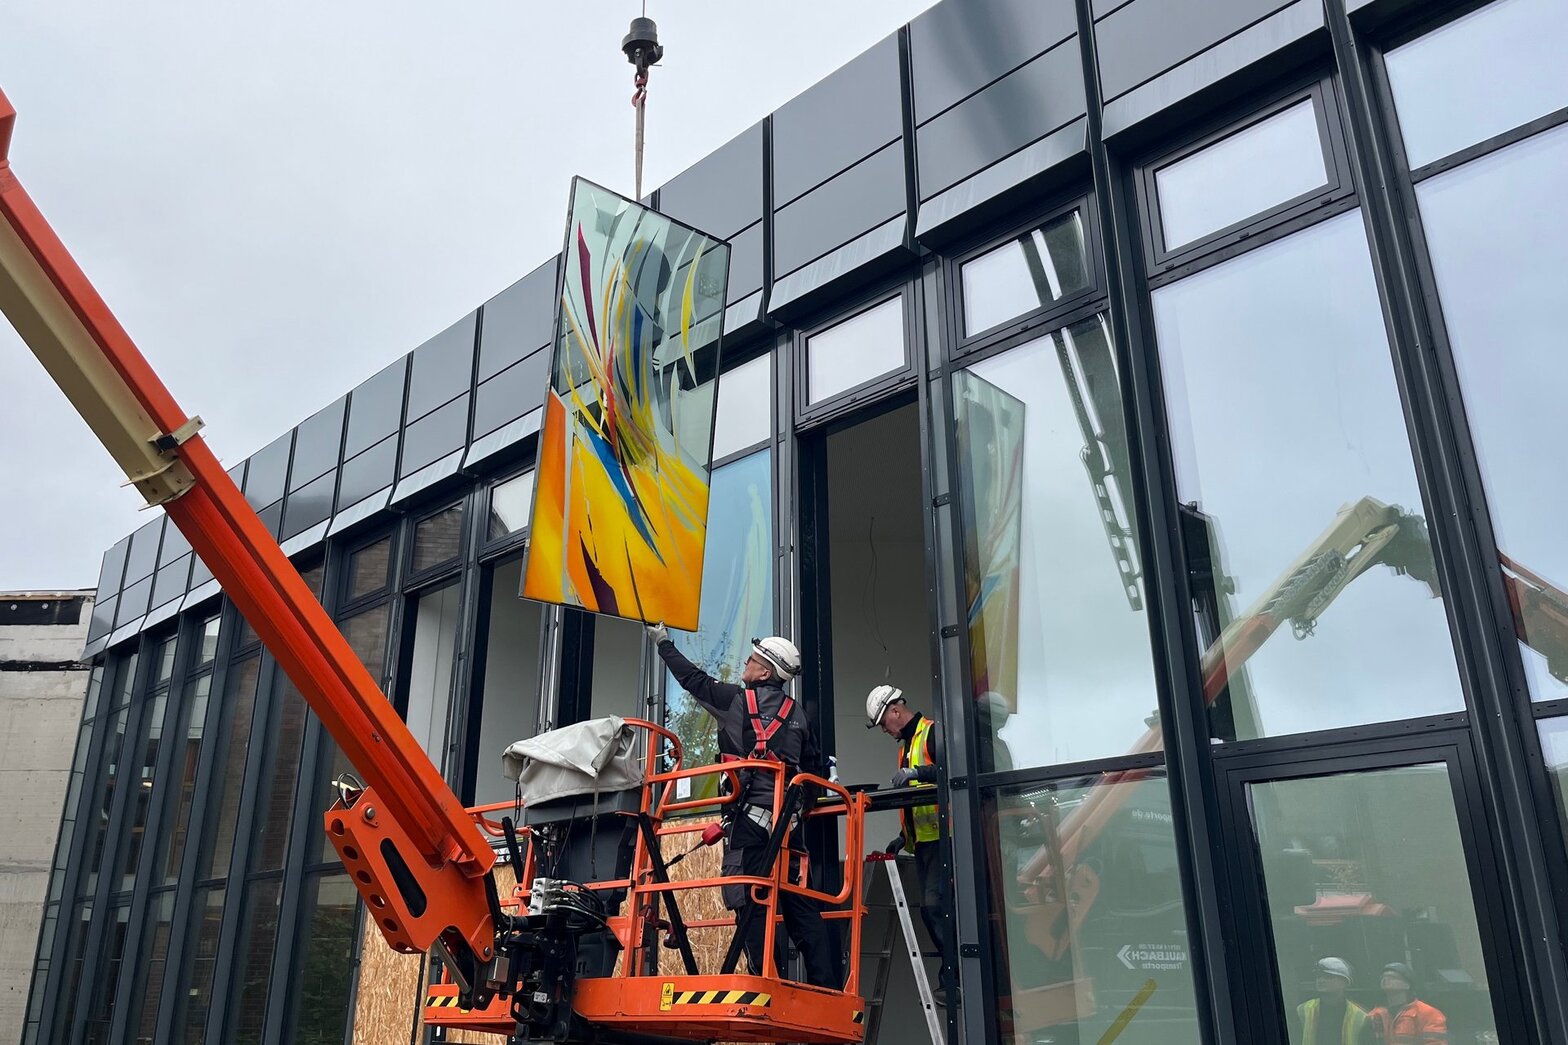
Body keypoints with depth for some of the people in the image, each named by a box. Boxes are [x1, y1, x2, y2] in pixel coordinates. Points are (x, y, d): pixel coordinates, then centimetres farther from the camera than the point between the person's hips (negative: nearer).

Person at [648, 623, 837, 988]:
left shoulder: (737, 699, 2)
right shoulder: (796, 714, 18)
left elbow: (693, 679, 13)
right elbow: (812, 765, 19)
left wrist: (663, 642, 26)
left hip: (752, 811, -6)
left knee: (751, 902, -6)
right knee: (799, 902, 8)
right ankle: (827, 983, 5)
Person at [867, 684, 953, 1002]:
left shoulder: (933, 732, -5)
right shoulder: (906, 745, 24)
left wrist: (917, 773, -29)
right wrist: (904, 836, 23)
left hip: (941, 837, -10)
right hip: (923, 841, 10)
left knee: (936, 904, -15)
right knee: (930, 908, 7)